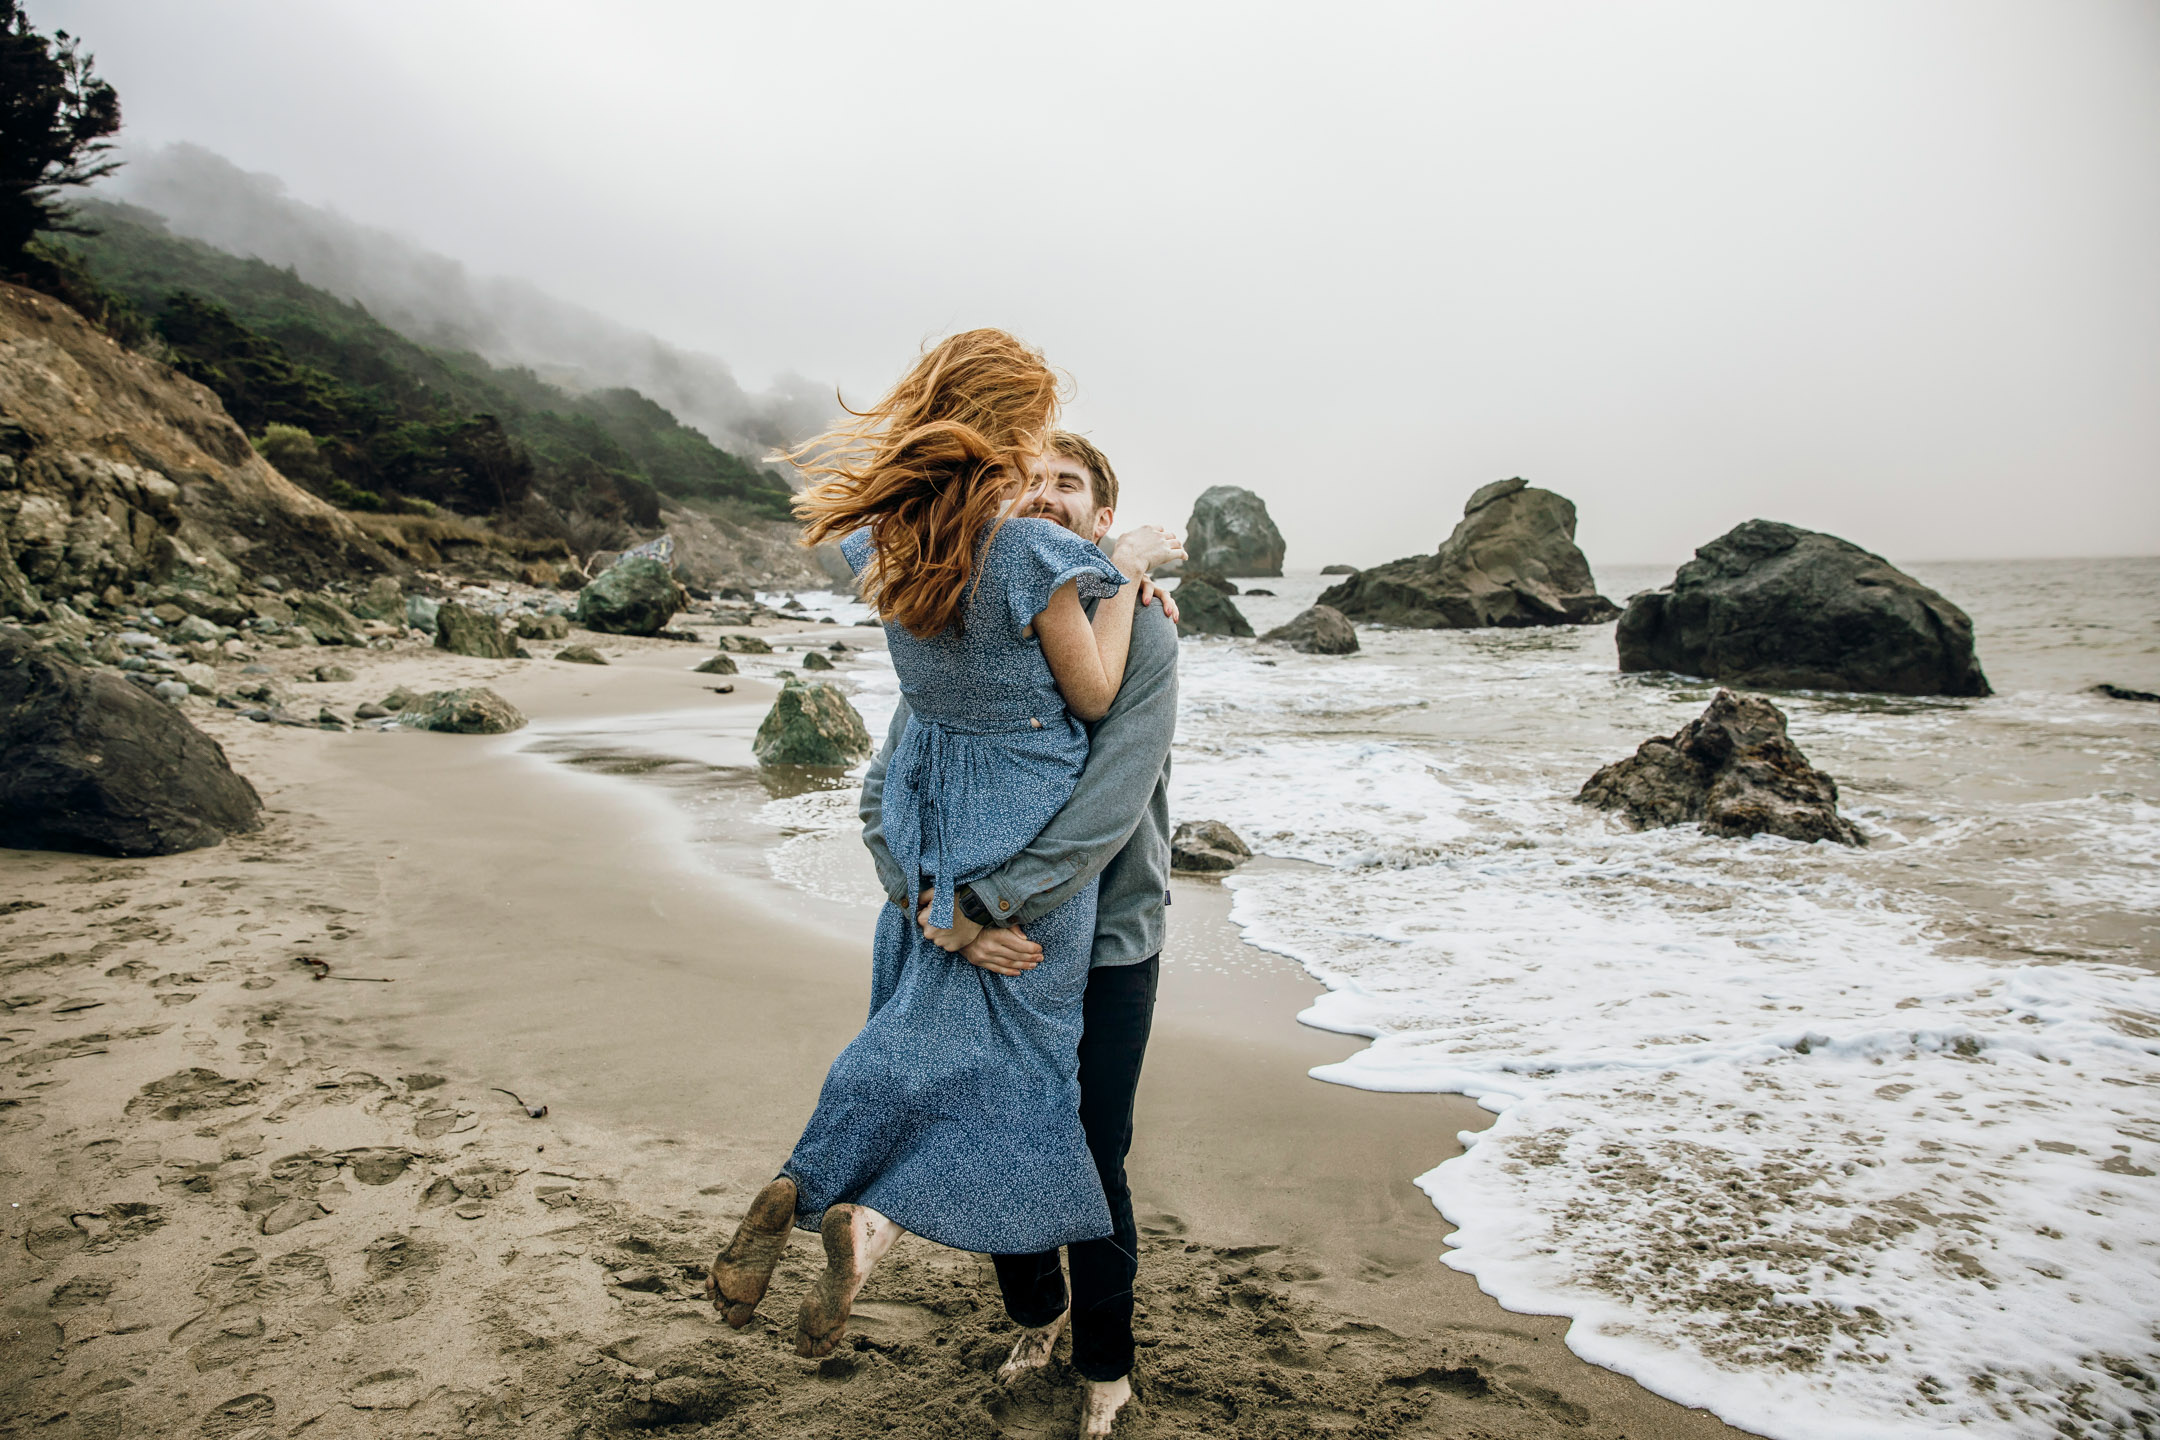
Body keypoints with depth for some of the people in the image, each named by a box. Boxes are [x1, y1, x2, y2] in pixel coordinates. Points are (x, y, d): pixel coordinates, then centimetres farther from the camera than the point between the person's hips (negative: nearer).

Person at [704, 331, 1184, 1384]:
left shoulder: (887, 540, -5)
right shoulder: (1035, 555, -24)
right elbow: (1095, 697, -12)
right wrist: (1123, 574, -3)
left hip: (928, 821, 6)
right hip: (1028, 832, -6)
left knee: (927, 1016, 21)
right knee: (1016, 1033, 10)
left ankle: (798, 1194, 12)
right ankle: (875, 1215, -3)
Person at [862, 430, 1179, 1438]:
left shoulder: (1142, 635, -13)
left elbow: (1109, 807, -24)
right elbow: (885, 794, -9)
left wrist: (983, 904, -28)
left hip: (1106, 947, -3)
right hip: (991, 948, 3)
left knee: (1092, 1167, 8)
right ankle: (1035, 1311, 48)